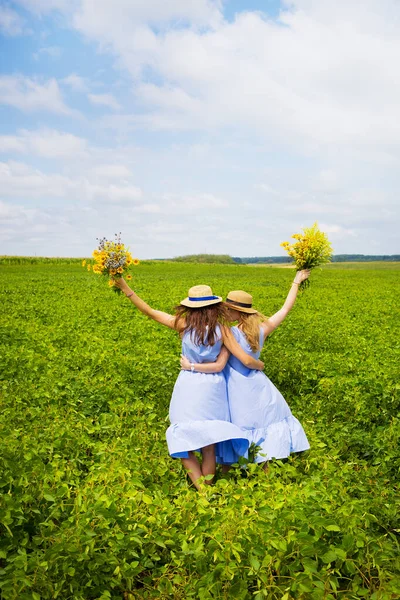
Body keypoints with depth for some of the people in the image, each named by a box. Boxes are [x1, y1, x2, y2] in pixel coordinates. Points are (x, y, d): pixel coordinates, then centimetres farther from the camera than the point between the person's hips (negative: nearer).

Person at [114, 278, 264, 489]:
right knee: (209, 444, 13)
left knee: (184, 441, 8)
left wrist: (124, 287, 0)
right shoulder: (222, 330, -6)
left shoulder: (183, 325, -7)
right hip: (212, 388, 2)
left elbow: (149, 311, -3)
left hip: (188, 386, -1)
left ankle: (201, 488, -4)